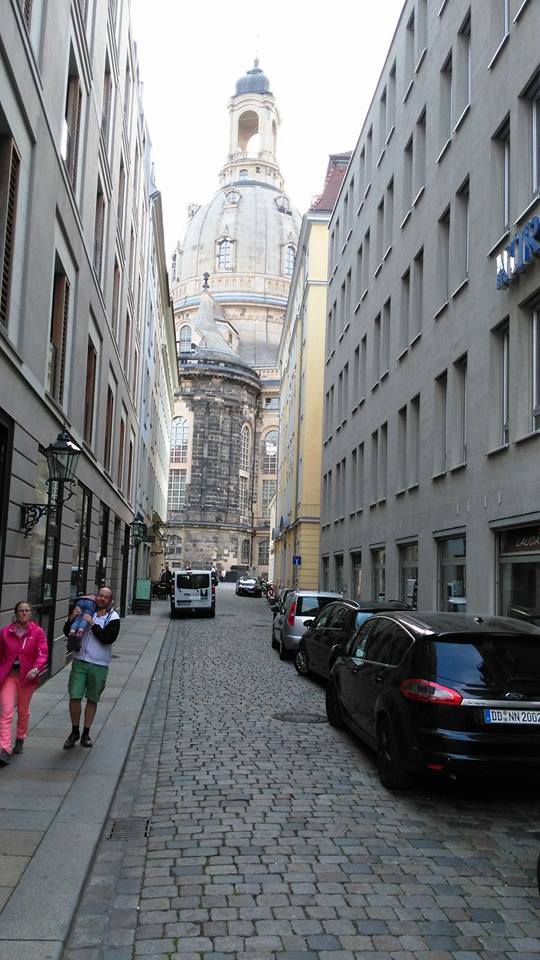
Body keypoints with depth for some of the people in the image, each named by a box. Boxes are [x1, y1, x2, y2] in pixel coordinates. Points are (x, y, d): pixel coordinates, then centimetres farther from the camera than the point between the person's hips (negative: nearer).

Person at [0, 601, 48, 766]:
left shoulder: (37, 632, -4)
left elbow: (43, 652, -11)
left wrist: (36, 668, -28)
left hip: (27, 676, 0)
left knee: (23, 711, 17)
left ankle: (20, 739, 40)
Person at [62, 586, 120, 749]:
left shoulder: (113, 617, -1)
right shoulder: (85, 611, 5)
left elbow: (108, 638, -16)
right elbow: (67, 633, 6)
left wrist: (92, 623, -19)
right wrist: (72, 618, -12)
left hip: (99, 664, -1)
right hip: (80, 661, 1)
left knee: (92, 700, 9)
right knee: (75, 697, -5)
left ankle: (86, 734, 22)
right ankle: (75, 732, 14)